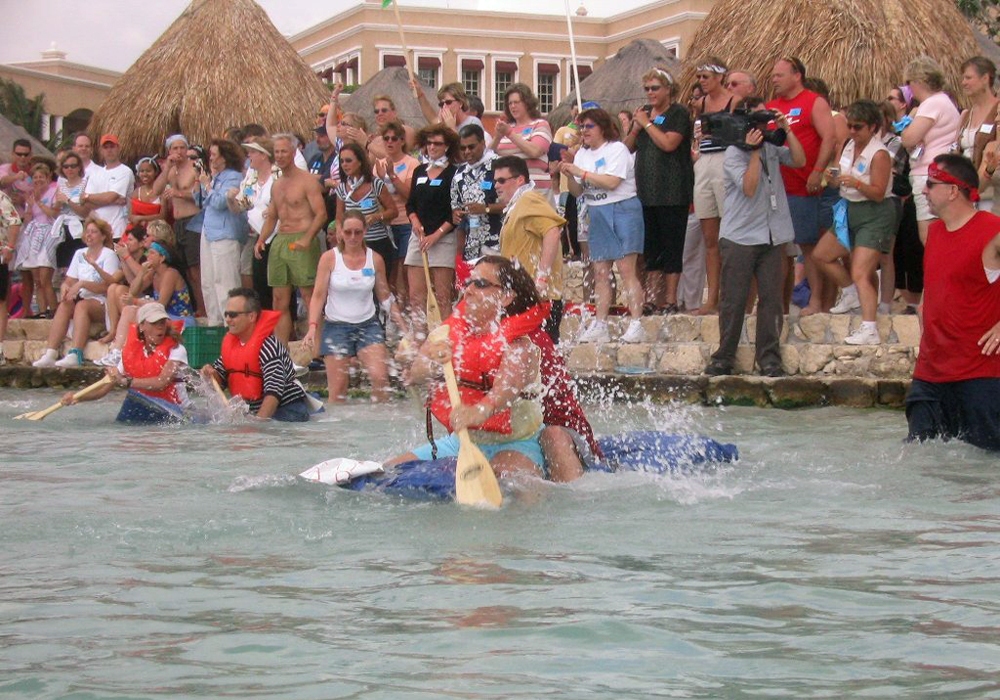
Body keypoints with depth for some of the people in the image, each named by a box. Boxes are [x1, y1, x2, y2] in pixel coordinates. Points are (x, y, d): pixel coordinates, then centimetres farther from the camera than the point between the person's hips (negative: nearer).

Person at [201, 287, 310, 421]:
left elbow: (274, 392, -26)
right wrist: (211, 374, -4)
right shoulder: (229, 342, 7)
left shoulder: (268, 346, -19)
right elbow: (221, 379, 19)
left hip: (288, 409, -8)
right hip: (254, 410, 8)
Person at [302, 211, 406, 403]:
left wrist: (403, 326, 8)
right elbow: (318, 295, -4)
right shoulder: (329, 258, -3)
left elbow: (385, 297, 12)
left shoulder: (375, 259, 3)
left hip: (368, 324, 1)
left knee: (380, 376, -17)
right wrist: (312, 326, -16)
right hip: (336, 325, -1)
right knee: (337, 388, -5)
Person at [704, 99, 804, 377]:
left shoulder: (772, 147, 12)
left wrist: (786, 131, -2)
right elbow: (749, 188, -15)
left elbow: (799, 161, 1)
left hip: (772, 236, 5)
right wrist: (755, 152, -18)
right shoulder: (734, 153, -5)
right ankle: (723, 357, 7)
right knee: (734, 299, -1)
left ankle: (769, 359, 5)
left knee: (771, 297, 1)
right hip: (740, 236, -5)